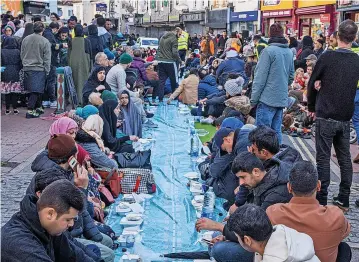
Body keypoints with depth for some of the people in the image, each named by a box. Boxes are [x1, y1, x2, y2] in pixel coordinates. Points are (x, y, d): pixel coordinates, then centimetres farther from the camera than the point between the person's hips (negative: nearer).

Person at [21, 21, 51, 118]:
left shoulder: (25, 39, 5)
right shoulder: (45, 41, -10)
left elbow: (22, 54, 15)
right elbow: (47, 58, -8)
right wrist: (47, 71, 0)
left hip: (27, 68, 5)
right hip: (39, 69, -5)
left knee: (37, 90, 15)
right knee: (36, 90, -3)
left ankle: (38, 107, 24)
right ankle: (30, 110, -7)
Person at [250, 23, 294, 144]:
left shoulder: (268, 51, -11)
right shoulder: (289, 52, 10)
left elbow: (260, 78, -12)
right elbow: (291, 76, 18)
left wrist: (254, 99, -7)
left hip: (268, 98, -7)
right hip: (282, 99, 7)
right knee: (276, 131, 13)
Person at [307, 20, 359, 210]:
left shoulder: (327, 57, -10)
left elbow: (312, 84, -3)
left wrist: (312, 107, 12)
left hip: (326, 116, -4)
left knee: (323, 158, -1)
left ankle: (321, 200, 1)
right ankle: (343, 200, 16)